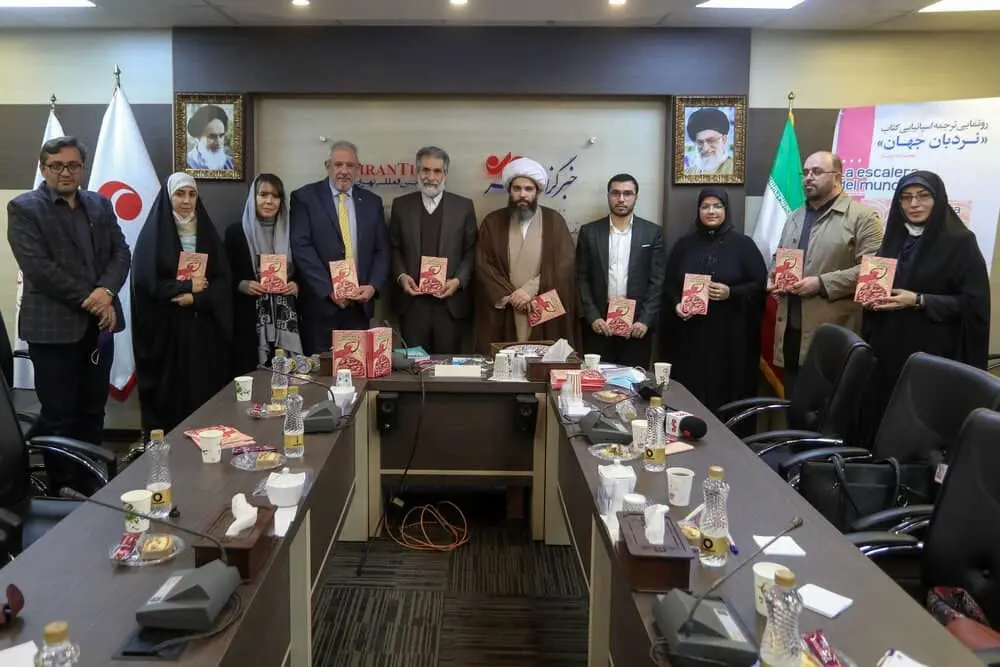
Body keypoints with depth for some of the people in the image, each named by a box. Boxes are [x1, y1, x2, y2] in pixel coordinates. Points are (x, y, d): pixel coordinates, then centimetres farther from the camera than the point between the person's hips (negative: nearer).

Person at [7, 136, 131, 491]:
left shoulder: (101, 205, 13)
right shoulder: (23, 208, -3)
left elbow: (121, 253, 6)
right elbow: (38, 267, -13)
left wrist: (106, 292, -13)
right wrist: (87, 299, -15)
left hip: (98, 324, 5)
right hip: (54, 326, -5)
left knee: (93, 412, 12)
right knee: (59, 416, 3)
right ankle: (63, 488, 15)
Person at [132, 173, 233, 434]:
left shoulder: (207, 232, 10)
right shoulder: (154, 234, -1)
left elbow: (223, 280, 2)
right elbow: (146, 282, -10)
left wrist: (197, 297, -13)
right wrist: (188, 286, -9)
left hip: (204, 329, 3)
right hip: (165, 331, -3)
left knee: (204, 392, 1)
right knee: (169, 395, 0)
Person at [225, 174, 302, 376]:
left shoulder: (291, 232, 10)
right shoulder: (236, 231, 3)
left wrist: (296, 286, -4)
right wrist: (241, 285, -13)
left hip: (285, 319, 2)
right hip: (249, 321, -2)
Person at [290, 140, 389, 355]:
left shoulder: (372, 202, 12)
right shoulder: (304, 197, 1)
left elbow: (382, 250, 10)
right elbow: (301, 248, -8)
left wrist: (373, 286, -7)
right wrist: (329, 290, -14)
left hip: (360, 303, 3)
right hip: (319, 303, -3)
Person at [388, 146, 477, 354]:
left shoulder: (464, 206, 4)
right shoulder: (401, 205, 8)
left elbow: (471, 251, 4)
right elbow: (394, 248, 11)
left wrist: (458, 280, -10)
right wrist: (401, 276, -5)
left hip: (451, 301, -1)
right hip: (413, 301, 1)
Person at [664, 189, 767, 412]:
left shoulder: (743, 244, 3)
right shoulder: (685, 244, 11)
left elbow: (761, 285, 0)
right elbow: (669, 285, 14)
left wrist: (731, 293, -16)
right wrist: (676, 304, -6)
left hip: (731, 336, -2)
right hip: (691, 335, 3)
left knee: (728, 394, -2)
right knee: (691, 396, 0)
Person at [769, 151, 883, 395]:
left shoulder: (862, 216, -4)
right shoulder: (794, 217, 19)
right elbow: (778, 258, 28)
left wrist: (822, 284, -19)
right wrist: (772, 278, 6)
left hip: (834, 333, -6)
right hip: (790, 330, 6)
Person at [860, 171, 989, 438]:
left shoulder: (960, 241, -5)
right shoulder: (894, 238, 13)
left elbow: (973, 303, -10)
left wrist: (918, 301, -19)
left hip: (930, 353, -5)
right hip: (886, 348, 6)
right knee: (878, 414, 4)